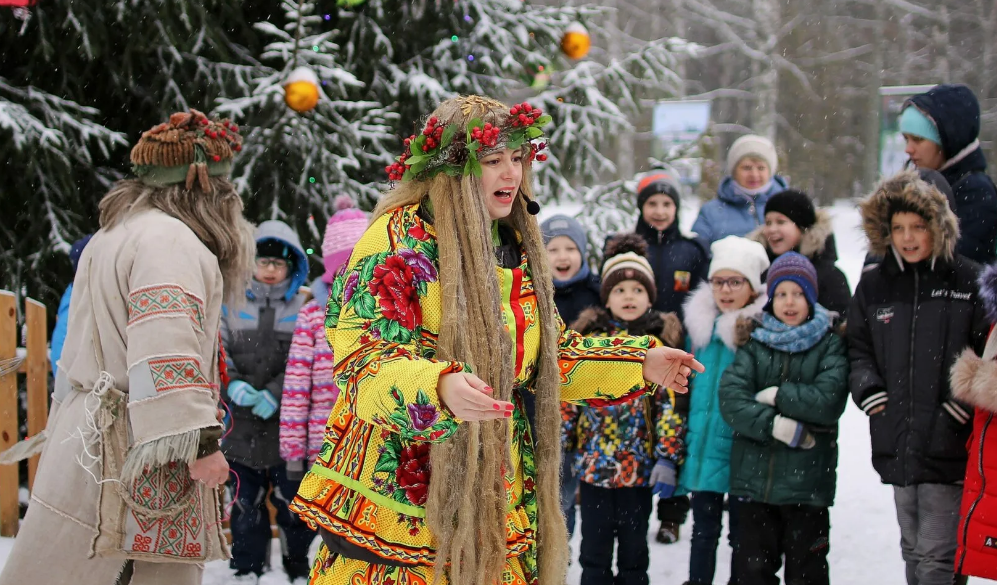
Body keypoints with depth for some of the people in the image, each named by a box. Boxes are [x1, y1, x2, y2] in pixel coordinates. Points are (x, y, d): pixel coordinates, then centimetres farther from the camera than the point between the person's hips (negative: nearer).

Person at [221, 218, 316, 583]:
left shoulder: (304, 308, 3)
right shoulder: (233, 306, 9)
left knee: (292, 499, 3)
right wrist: (233, 385, -13)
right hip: (242, 426, 2)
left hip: (287, 425, -2)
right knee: (246, 500, 9)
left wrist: (275, 393, -16)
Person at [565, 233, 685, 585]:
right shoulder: (588, 338, 3)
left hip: (640, 467, -1)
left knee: (634, 548, 10)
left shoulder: (662, 343, -1)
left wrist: (668, 459, -10)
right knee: (594, 549, 8)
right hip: (593, 463, 1)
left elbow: (670, 405, -4)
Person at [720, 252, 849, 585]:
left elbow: (829, 399, -14)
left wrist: (777, 395, -11)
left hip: (807, 480, -2)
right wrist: (777, 426, -18)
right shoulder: (755, 344, 7)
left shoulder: (830, 346, 2)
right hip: (753, 478, 2)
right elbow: (730, 398, -8)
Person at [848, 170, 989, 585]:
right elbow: (857, 348, 17)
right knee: (913, 551, 15)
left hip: (948, 445, -5)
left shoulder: (968, 282, -2)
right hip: (897, 444, 5)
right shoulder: (873, 285, 11)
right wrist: (866, 387, -1)